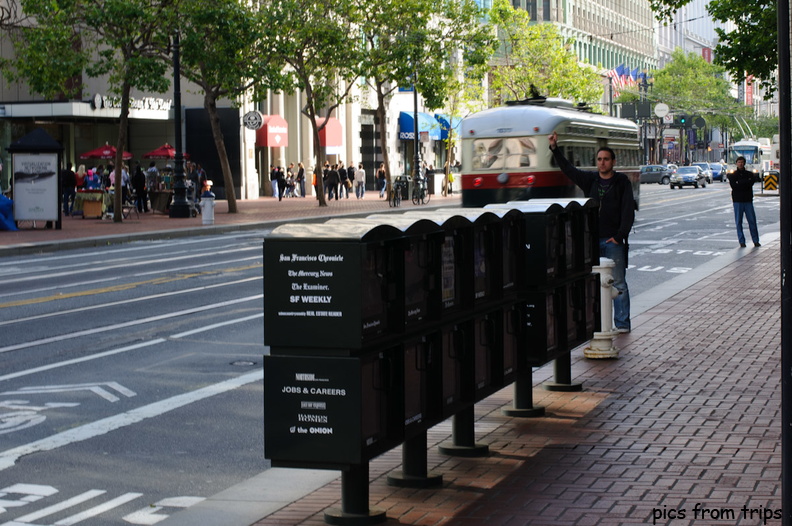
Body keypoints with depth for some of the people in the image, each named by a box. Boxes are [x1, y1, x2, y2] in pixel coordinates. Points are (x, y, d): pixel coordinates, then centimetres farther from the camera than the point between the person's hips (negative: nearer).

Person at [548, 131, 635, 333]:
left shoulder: (622, 182, 0)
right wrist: (555, 149, 2)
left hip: (613, 241, -4)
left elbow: (628, 211, -5)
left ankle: (622, 323, 3)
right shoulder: (590, 180, 10)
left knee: (618, 283, -2)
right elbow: (568, 169, 12)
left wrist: (620, 236, -12)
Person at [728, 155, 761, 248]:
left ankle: (756, 241, 2)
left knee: (752, 220, -3)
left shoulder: (749, 174, 11)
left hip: (748, 200, 0)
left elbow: (752, 182, -8)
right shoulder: (732, 175, 8)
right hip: (737, 201, 0)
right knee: (738, 222, -1)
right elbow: (733, 186, -8)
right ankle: (741, 241, 4)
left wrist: (739, 183, -9)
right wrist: (746, 182, -7)